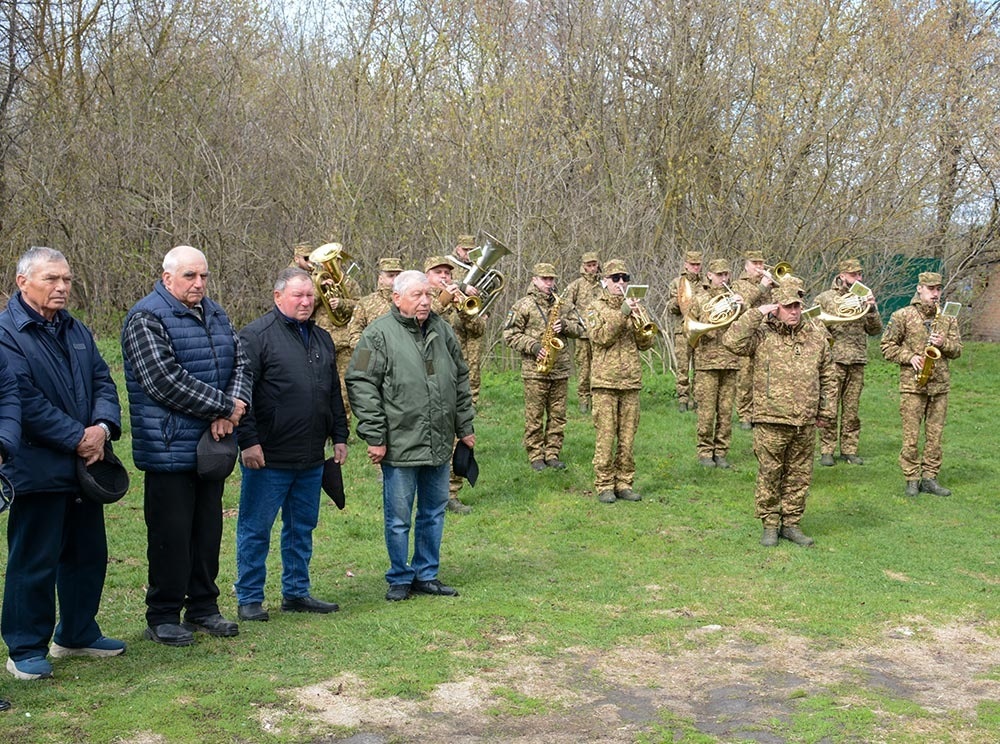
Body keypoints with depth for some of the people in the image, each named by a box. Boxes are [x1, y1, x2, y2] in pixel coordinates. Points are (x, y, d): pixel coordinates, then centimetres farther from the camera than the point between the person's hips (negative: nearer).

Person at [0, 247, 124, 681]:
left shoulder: (76, 331, 14)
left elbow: (102, 381, 10)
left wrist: (103, 426, -9)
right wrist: (76, 438, -18)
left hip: (85, 465, 8)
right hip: (39, 469, -8)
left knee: (88, 555, 15)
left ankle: (77, 634, 30)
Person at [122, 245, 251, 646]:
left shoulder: (215, 314, 15)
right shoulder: (146, 319, -11)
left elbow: (240, 361, 9)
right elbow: (165, 381, -20)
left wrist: (234, 405, -12)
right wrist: (224, 407, -16)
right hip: (170, 448, -7)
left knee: (208, 530, 14)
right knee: (171, 534, 0)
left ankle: (203, 608, 26)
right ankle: (163, 617, 12)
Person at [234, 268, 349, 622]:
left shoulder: (321, 339, 15)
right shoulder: (256, 335, -8)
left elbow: (334, 393, 22)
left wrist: (339, 436, 18)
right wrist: (248, 441, -17)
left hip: (311, 459, 7)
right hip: (269, 458, -7)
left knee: (302, 528, 14)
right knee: (256, 529, 3)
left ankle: (296, 592, 26)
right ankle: (249, 598, 13)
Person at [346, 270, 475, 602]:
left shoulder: (442, 330, 10)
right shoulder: (379, 334, -8)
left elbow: (461, 381, 18)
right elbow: (361, 385, -10)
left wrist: (465, 426, 16)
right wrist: (374, 436, -13)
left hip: (440, 445, 6)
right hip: (400, 446, -5)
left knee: (434, 513, 14)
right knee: (399, 518, 4)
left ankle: (426, 574, 27)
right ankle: (399, 578, 19)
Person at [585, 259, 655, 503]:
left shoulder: (632, 307, 16)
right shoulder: (596, 307, 4)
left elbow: (646, 343, 9)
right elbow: (600, 337, -12)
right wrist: (621, 313, -17)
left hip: (631, 382, 4)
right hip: (605, 381, -4)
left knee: (628, 436, 5)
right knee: (606, 435, -5)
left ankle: (624, 483, 12)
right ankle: (604, 485, 0)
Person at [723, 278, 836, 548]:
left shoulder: (816, 336, 10)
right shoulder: (762, 335, -2)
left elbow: (828, 378, 15)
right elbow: (732, 341, -20)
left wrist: (827, 411, 12)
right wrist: (756, 314, -15)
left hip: (805, 423, 4)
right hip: (771, 421, -3)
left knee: (799, 475, 11)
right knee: (769, 475, 4)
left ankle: (791, 523, 23)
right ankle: (770, 525, 16)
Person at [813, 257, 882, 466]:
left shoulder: (862, 298, 15)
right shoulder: (825, 298, 5)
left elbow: (875, 330, 10)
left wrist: (871, 309, -5)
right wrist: (839, 310, -12)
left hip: (857, 362, 4)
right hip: (833, 360, -4)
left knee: (852, 408, 5)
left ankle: (849, 449, 13)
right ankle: (827, 451, 1)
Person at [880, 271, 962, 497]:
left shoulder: (947, 319, 12)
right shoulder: (902, 316, 0)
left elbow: (957, 350, 12)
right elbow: (887, 346, 2)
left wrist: (943, 343, -9)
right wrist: (910, 357, -11)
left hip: (940, 385, 4)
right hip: (912, 384, -4)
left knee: (935, 434, 6)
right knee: (911, 435, -2)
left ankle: (929, 477, 14)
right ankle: (911, 480, 5)